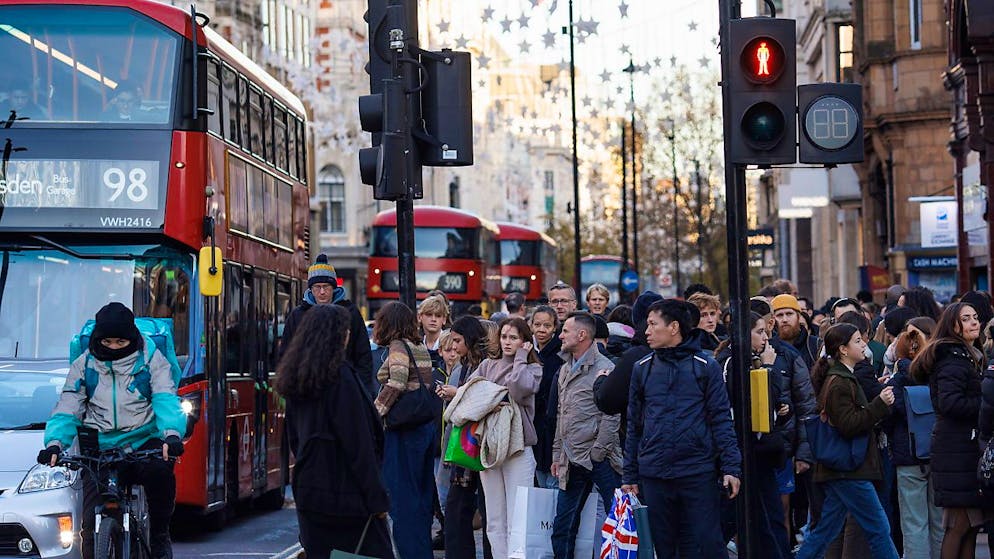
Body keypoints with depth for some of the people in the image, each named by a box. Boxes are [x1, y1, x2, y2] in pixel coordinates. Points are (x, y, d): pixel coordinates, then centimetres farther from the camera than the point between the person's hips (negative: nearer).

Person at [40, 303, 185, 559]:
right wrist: (55, 442, -15)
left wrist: (172, 433, -31)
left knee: (159, 470, -35)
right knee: (92, 525, -13)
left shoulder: (151, 359, 3)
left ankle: (160, 536, -13)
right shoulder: (84, 365, 9)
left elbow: (166, 400, -10)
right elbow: (67, 408, 5)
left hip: (143, 442, -2)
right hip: (101, 449, 2)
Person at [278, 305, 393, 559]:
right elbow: (359, 443, -16)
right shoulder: (340, 377, -15)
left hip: (308, 490, 8)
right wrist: (377, 497, -13)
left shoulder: (296, 378, 9)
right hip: (345, 490, -8)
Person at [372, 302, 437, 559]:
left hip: (405, 431, -8)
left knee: (403, 497, -4)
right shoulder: (421, 347, 13)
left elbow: (396, 383, -23)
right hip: (428, 425, 8)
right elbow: (430, 384, 13)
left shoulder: (398, 347, -9)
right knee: (422, 496, 13)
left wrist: (374, 412, -15)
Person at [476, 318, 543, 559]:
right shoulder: (487, 366, 16)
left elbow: (519, 388, -15)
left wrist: (521, 357, -3)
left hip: (519, 449, -4)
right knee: (495, 523, 6)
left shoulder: (533, 369, 5)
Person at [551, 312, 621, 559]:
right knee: (562, 526, 9)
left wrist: (596, 453, -15)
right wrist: (557, 453, 17)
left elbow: (611, 416, -14)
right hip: (572, 461, 8)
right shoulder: (566, 369, 16)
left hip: (599, 460, -8)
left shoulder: (603, 368, -10)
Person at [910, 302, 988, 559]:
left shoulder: (973, 356, 20)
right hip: (958, 450, -9)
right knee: (961, 523, -8)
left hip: (969, 449, 10)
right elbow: (950, 403, -22)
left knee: (971, 522, 8)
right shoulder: (954, 359, -11)